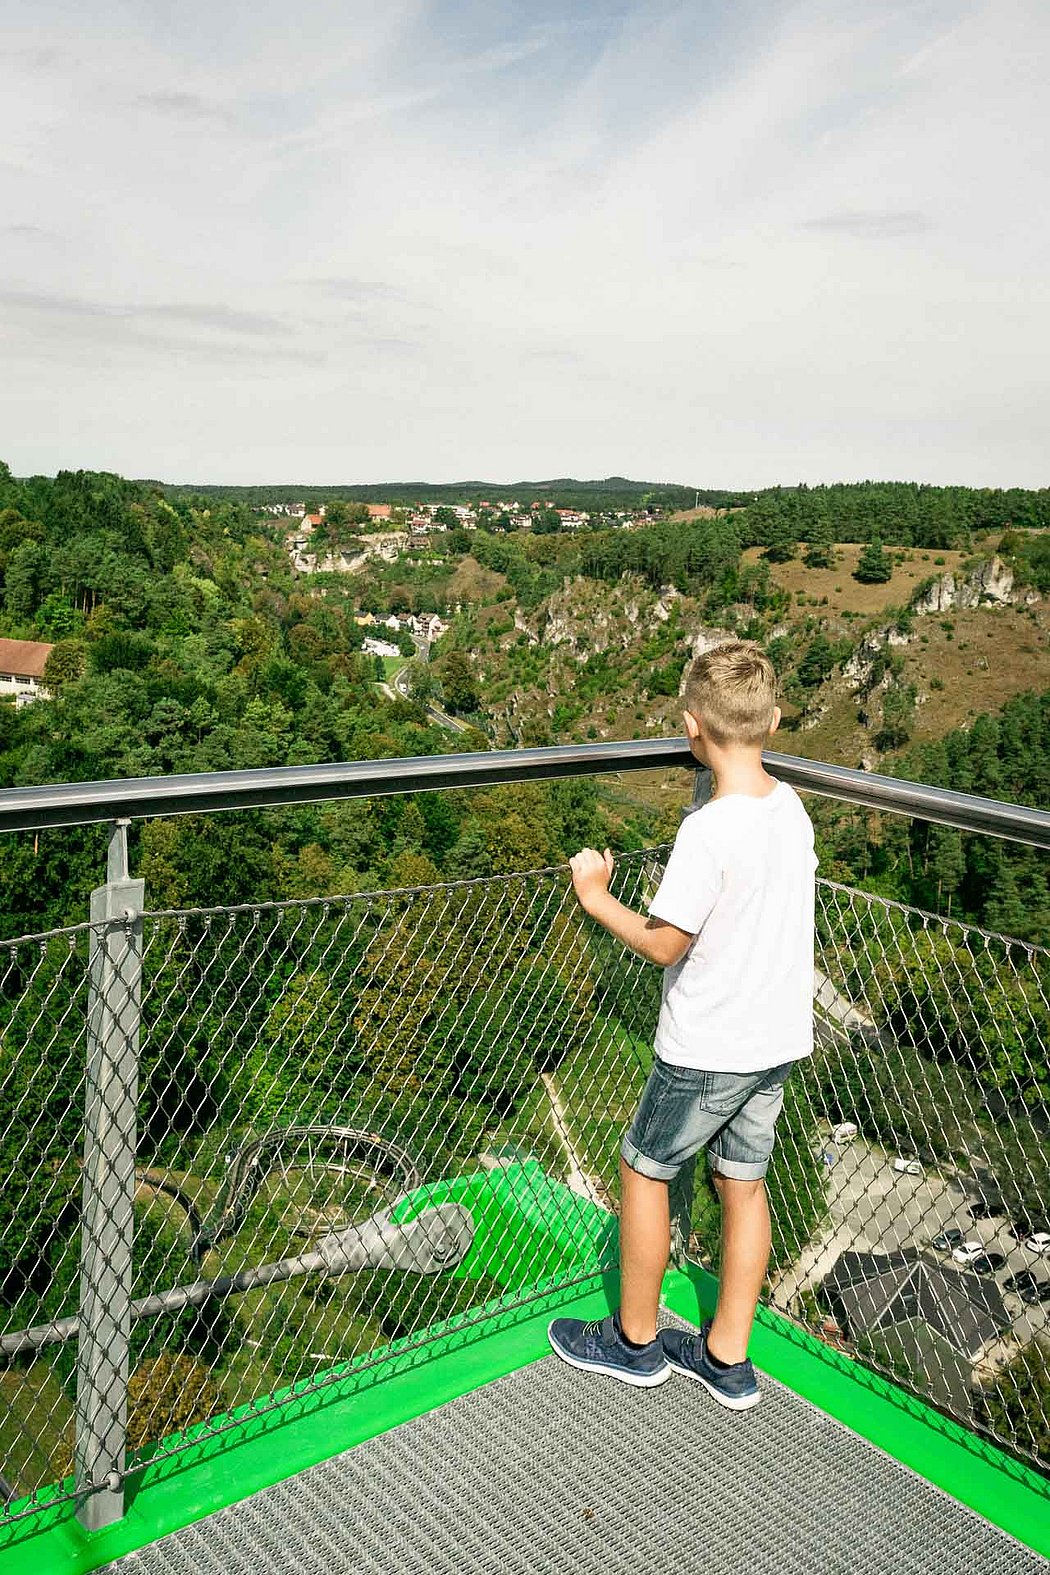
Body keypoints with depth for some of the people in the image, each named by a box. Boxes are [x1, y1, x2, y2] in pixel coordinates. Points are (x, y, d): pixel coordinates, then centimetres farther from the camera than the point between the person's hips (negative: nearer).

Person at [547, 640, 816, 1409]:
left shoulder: (708, 831, -26)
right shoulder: (792, 807, -3)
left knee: (644, 1170, 14)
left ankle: (634, 1339, 31)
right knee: (743, 1184, 18)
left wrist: (595, 897, -5)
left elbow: (663, 945, -18)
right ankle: (727, 1359, 32)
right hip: (779, 1037, 7)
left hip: (707, 1050, -7)